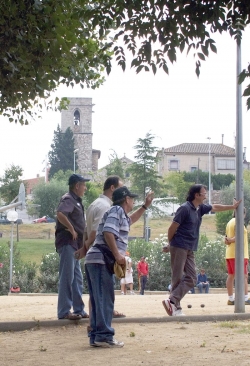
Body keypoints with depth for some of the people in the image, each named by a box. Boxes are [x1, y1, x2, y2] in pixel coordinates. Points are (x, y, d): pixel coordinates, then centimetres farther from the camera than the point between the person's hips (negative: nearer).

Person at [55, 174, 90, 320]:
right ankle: (64, 311, -8)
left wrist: (81, 239, 13)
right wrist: (72, 230, -22)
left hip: (74, 244, 10)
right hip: (67, 243, -10)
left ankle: (79, 310, 19)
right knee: (67, 277, -9)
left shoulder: (76, 201, 20)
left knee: (77, 279, 13)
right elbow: (60, 214, -30)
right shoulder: (68, 199, -10)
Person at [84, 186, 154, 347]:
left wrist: (146, 206, 46)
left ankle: (96, 336, 10)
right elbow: (108, 232, -18)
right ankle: (104, 336, -17)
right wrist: (117, 255, -20)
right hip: (101, 260, -10)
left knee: (99, 300, 9)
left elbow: (130, 220, 50)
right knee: (105, 299, -13)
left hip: (95, 261, 10)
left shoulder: (122, 214, 26)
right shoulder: (117, 210, -3)